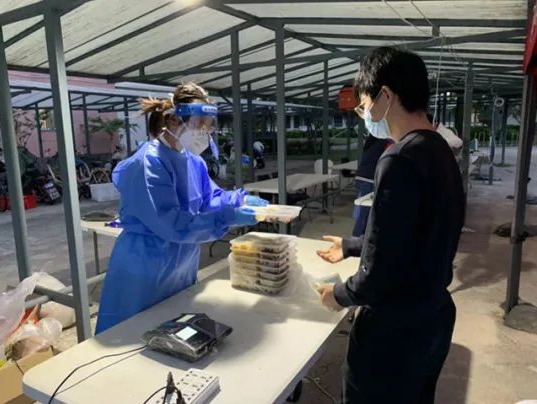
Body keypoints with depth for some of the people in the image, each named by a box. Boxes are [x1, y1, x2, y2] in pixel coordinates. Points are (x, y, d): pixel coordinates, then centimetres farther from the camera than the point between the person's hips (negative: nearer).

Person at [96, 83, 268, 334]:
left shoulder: (193, 160, 3)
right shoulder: (148, 163, -25)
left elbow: (210, 198, 11)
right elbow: (171, 224, -30)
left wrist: (241, 200, -8)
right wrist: (228, 218, -30)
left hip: (181, 267, 9)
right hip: (145, 271, -8)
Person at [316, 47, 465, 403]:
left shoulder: (401, 160, -25)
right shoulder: (441, 151, 4)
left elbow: (381, 270, -26)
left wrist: (341, 295, -6)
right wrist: (351, 246, 24)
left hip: (396, 328, -9)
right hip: (433, 316, 9)